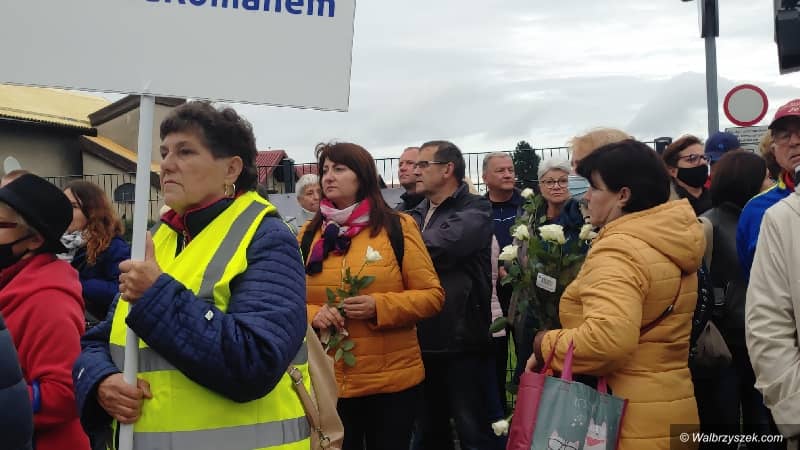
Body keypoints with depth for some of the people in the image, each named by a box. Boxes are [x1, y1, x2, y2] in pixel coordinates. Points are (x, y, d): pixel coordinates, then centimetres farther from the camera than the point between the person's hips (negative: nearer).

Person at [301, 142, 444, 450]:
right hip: (327, 381, 3)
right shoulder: (309, 233, 7)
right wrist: (312, 315, -13)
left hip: (392, 379, -2)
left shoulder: (397, 227, -3)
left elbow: (432, 295, -5)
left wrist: (379, 307, -20)